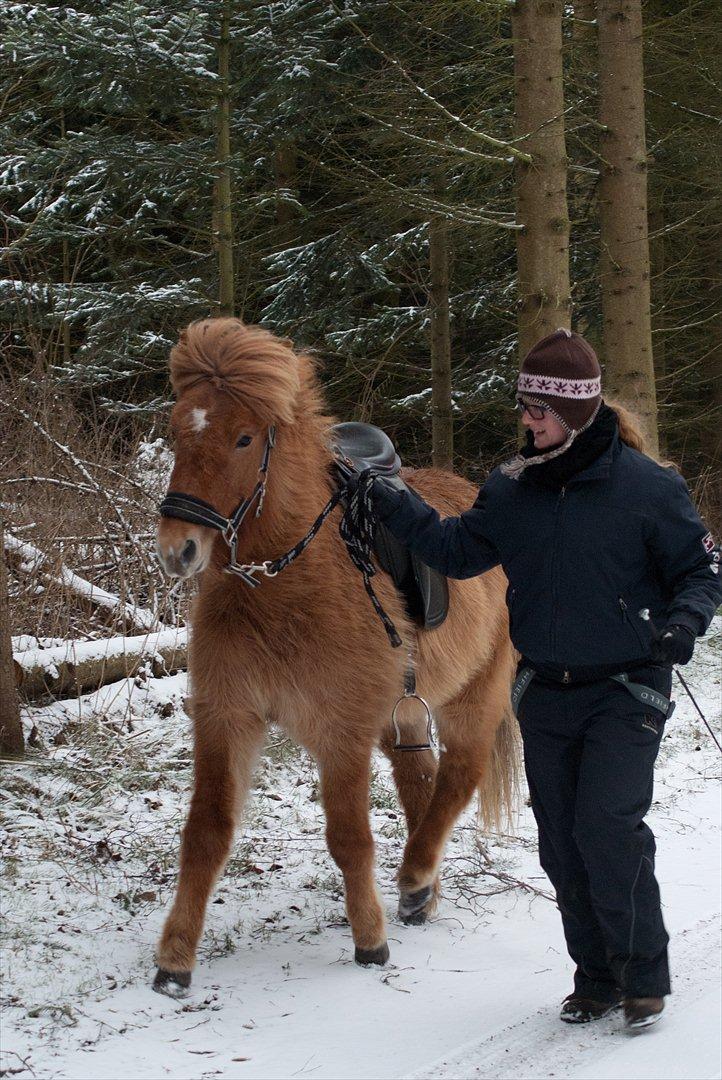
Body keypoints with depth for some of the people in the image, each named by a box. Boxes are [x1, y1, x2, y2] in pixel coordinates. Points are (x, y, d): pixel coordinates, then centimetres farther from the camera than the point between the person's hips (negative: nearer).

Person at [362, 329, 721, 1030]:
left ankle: (644, 974, 2)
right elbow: (457, 550, 12)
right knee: (562, 846, 7)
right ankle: (596, 977, 21)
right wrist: (384, 500, 3)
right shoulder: (513, 488, 2)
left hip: (624, 695, -5)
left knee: (607, 833, -15)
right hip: (544, 696, 5)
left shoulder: (647, 486, -10)